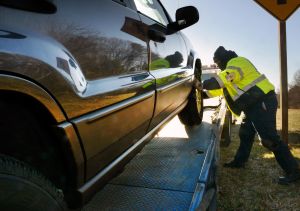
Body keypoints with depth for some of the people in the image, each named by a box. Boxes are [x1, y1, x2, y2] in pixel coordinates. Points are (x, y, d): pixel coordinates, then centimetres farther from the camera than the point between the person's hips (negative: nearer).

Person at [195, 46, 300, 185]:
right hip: (255, 104, 11)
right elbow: (222, 88, 27)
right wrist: (204, 90, 20)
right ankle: (239, 161, 29)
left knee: (269, 139, -11)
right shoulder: (232, 67, 24)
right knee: (245, 134, 16)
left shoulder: (236, 62, -9)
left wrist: (203, 84, -18)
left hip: (262, 102, -11)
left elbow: (222, 79, -26)